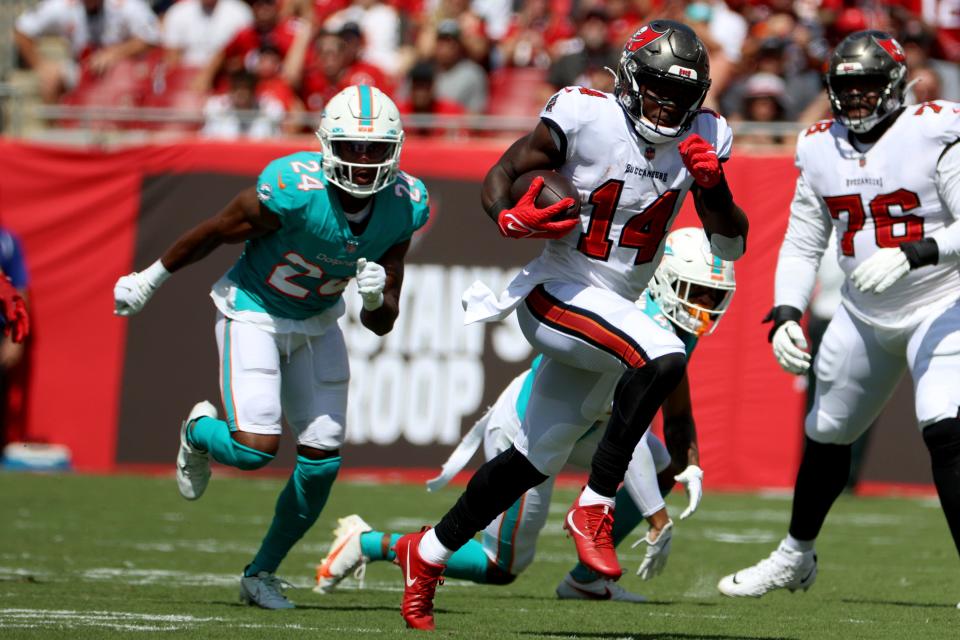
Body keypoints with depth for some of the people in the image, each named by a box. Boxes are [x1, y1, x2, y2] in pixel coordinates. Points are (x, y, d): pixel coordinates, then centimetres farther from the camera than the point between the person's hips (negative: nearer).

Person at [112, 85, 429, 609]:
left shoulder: (402, 207, -16)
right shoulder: (291, 191, -33)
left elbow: (381, 325, -8)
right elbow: (214, 233, -13)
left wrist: (377, 299, -32)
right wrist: (150, 280, 0)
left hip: (317, 322, 5)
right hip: (253, 311, -5)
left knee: (322, 459, 0)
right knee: (255, 447, -19)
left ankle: (262, 573, 21)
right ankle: (199, 432, 19)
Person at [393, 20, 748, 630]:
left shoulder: (701, 138, -2)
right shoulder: (585, 118, -16)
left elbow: (731, 245, 1)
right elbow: (500, 174, -9)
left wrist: (713, 187, -18)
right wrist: (509, 219, -31)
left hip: (616, 309, 7)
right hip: (557, 295, -7)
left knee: (538, 457, 14)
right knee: (662, 356, -32)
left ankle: (429, 551, 31)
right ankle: (594, 508, -21)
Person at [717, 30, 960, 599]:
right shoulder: (822, 151, 2)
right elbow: (802, 245, 8)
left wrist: (912, 254, -38)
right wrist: (785, 316, -6)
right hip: (864, 315, 6)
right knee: (828, 434, 19)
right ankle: (797, 556, 42)